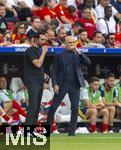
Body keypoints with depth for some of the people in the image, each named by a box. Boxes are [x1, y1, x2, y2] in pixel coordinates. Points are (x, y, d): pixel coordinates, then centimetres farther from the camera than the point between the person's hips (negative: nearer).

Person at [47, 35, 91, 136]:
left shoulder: (78, 55, 9)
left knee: (75, 108, 0)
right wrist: (55, 84, -7)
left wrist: (79, 53, -14)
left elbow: (88, 62, -5)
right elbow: (54, 71, 3)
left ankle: (72, 130, 6)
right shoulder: (59, 56, 4)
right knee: (54, 106, -3)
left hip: (75, 84, 2)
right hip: (62, 84, -2)